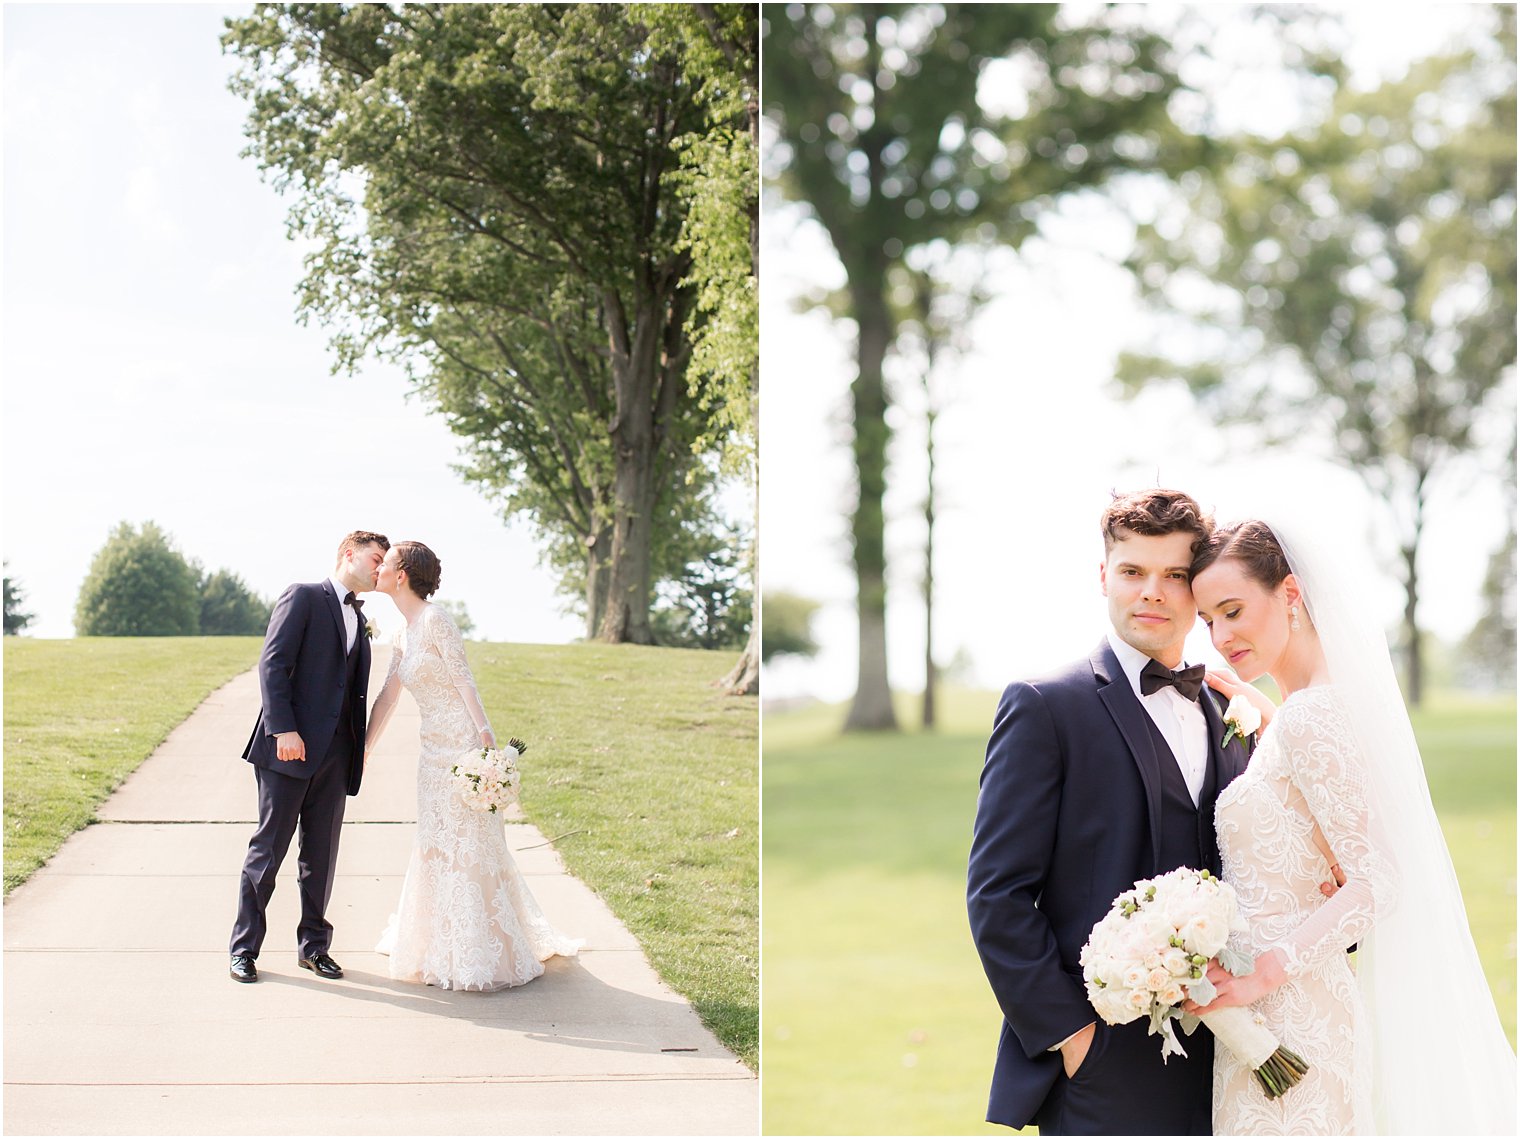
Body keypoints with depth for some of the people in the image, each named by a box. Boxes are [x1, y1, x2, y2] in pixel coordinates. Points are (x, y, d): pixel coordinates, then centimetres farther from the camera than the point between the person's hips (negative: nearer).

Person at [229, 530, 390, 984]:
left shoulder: (359, 619, 21)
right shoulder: (304, 597, -2)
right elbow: (273, 663, -10)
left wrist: (359, 747, 10)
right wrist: (283, 729, -19)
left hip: (335, 754, 6)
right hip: (290, 746, -6)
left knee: (321, 853, 9)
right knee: (268, 849, -1)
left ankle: (313, 945, 18)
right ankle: (244, 948, 6)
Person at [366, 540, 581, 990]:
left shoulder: (435, 620, -12)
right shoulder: (404, 635, 13)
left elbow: (465, 680, -17)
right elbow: (386, 699, 20)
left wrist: (487, 739, -24)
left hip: (462, 746, -8)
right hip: (435, 751, 8)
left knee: (464, 847, -3)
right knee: (437, 846, 14)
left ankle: (480, 957, 5)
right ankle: (442, 945, 27)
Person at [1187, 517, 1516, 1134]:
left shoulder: (1309, 716, -17)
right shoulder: (1317, 707, 9)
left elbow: (1377, 880, -21)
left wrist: (1262, 974, -23)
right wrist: (1266, 717, 22)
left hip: (1288, 1017, -10)